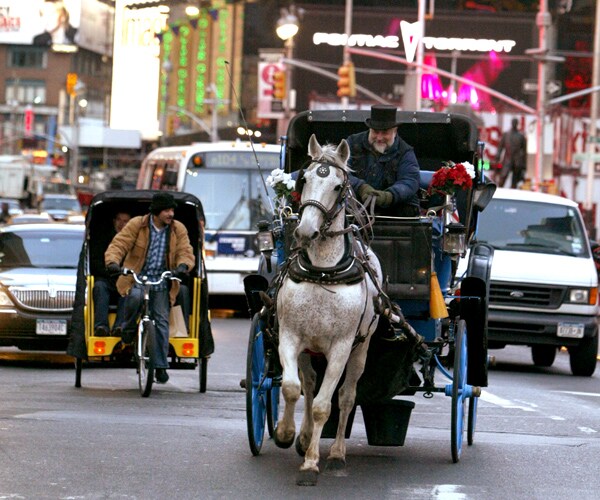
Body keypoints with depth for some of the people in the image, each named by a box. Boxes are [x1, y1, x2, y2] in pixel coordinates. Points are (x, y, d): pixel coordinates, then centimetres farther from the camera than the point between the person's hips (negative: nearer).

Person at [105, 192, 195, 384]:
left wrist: (183, 266, -27)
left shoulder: (179, 230, 4)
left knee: (161, 321, -4)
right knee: (135, 296, -35)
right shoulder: (136, 225, -4)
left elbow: (186, 252, -2)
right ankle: (128, 329, -5)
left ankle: (160, 366, 2)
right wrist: (113, 262, -30)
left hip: (161, 284, 3)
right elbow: (118, 245, -9)